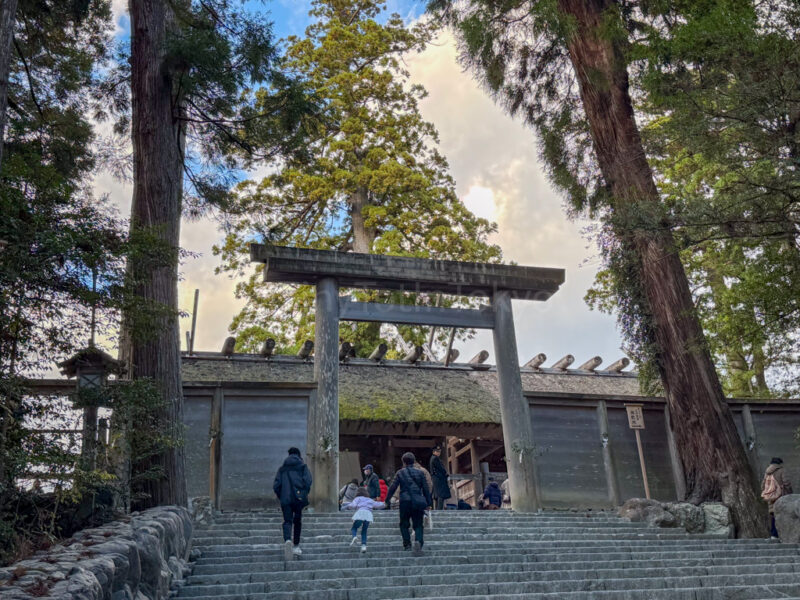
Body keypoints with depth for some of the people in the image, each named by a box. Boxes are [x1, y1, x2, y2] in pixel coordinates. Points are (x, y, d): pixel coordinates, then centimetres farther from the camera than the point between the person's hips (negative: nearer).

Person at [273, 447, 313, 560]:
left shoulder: (282, 468, 14)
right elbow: (307, 481, -8)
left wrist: (280, 497, 16)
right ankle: (296, 546, 21)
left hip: (285, 499, 1)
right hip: (299, 497, -1)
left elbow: (276, 485, 6)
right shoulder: (303, 466, 7)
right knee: (297, 521, 15)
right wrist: (305, 494, 4)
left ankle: (287, 540, -29)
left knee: (287, 521, 0)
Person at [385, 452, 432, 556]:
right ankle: (418, 541, -20)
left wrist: (387, 500, 8)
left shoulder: (400, 473, 4)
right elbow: (426, 489, 8)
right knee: (418, 525, 5)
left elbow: (393, 487, 1)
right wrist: (428, 502, 13)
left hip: (405, 501, -1)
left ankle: (407, 544, 9)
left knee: (404, 524, 15)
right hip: (417, 502, 1)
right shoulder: (420, 473, 8)